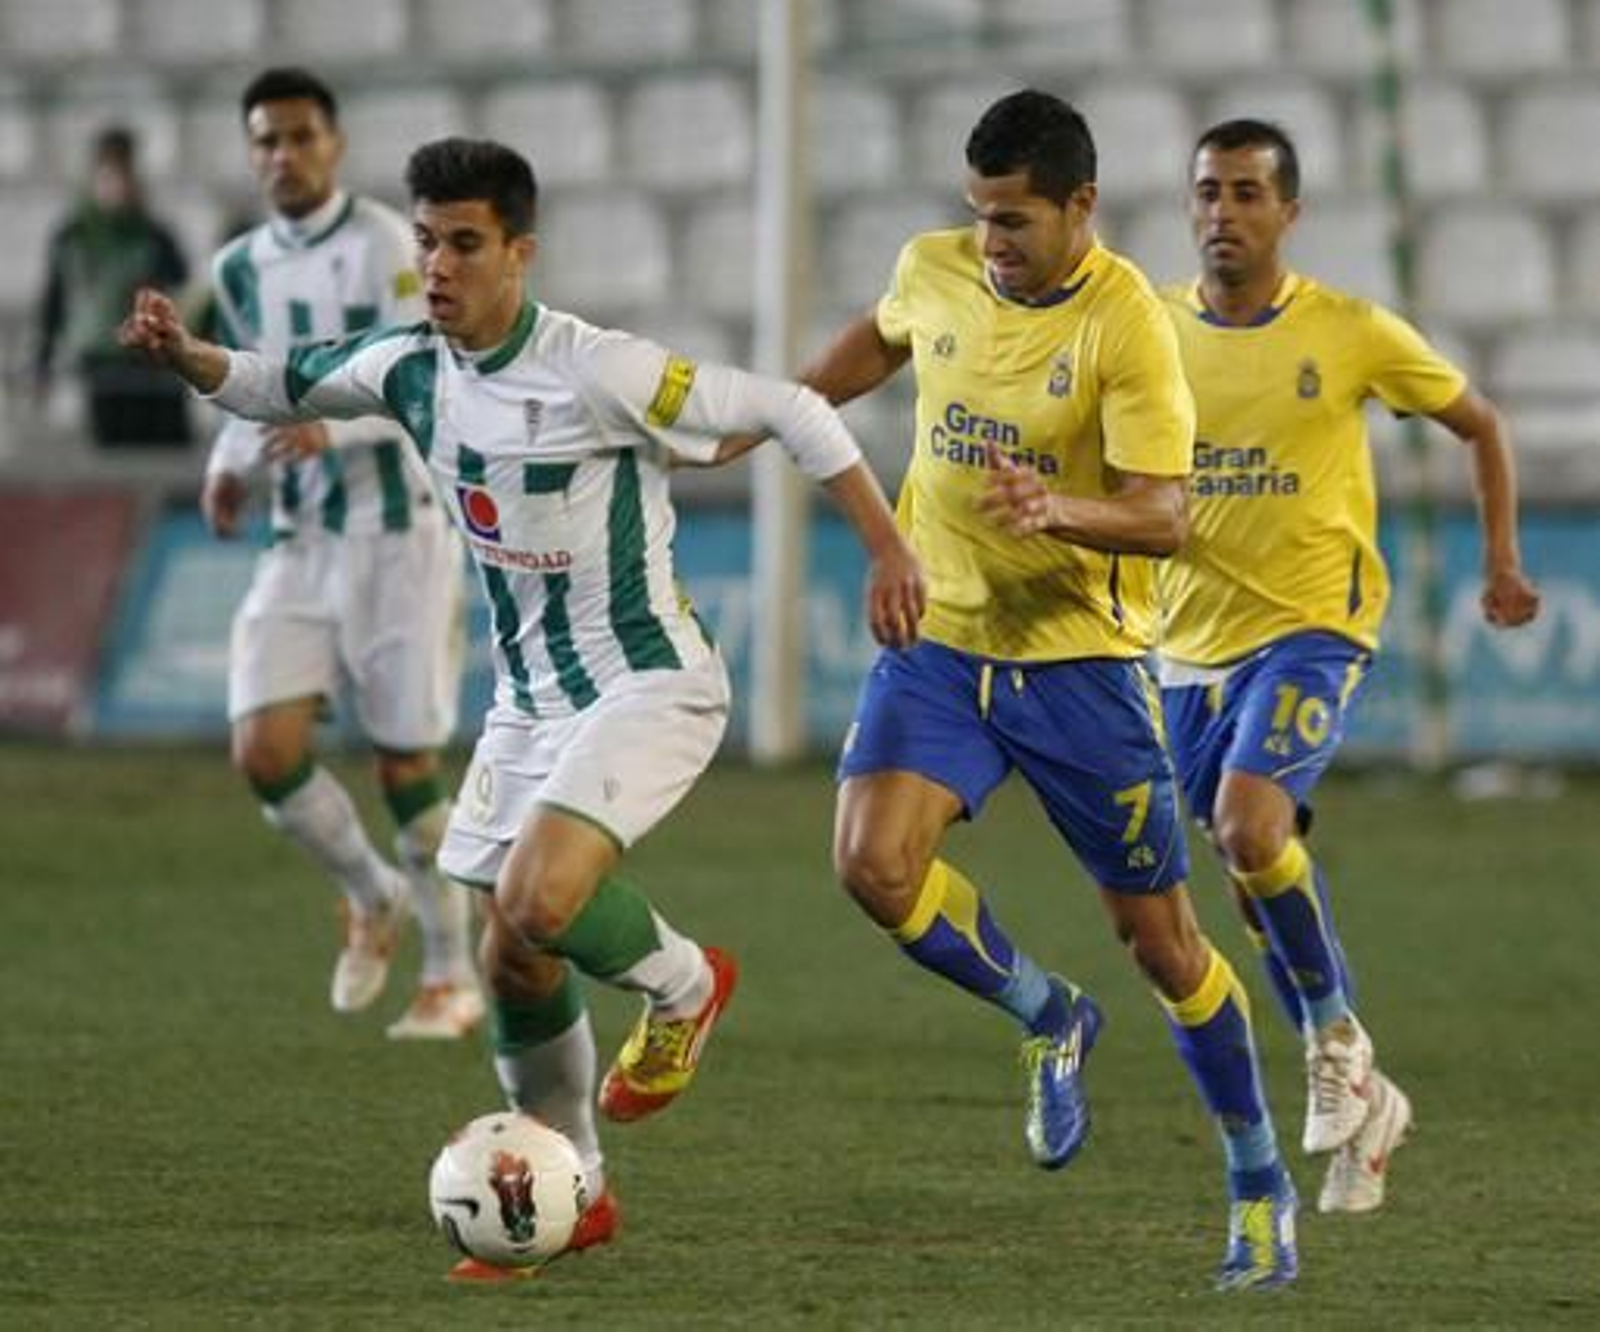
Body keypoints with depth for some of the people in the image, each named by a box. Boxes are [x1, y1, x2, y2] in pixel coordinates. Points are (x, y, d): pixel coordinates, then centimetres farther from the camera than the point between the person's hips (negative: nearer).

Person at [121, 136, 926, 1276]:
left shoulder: (596, 374, -23)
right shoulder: (412, 367, -2)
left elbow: (791, 411, -17)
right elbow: (283, 388, 16)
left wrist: (889, 550, -17)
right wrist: (189, 358, -5)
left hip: (648, 683, -7)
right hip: (530, 698, 7)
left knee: (539, 901, -27)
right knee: (513, 961, 7)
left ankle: (685, 984, 5)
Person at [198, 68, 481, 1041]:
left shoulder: (381, 245, -11)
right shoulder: (241, 269, 10)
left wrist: (332, 425, -35)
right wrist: (231, 465, 5)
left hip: (399, 532, -5)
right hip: (301, 538, 5)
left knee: (407, 761, -1)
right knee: (265, 750, -8)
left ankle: (454, 978, 17)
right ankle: (371, 899, 20)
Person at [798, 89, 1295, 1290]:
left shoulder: (1127, 323, -17)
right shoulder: (934, 271, -1)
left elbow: (1161, 517, -21)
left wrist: (1058, 511, -38)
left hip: (1080, 657, -4)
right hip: (941, 639, 4)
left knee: (1160, 938, 3)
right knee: (872, 863, -20)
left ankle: (1261, 1186, 23)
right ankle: (1049, 1020, 9)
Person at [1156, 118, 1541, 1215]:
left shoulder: (1351, 333, -7)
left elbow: (1478, 423, 7)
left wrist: (1502, 564, 2)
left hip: (1313, 628, -4)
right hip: (1191, 642, 4)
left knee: (1249, 826, -27)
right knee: (1265, 877, 9)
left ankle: (1337, 1042, -6)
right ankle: (1364, 1102, 25)